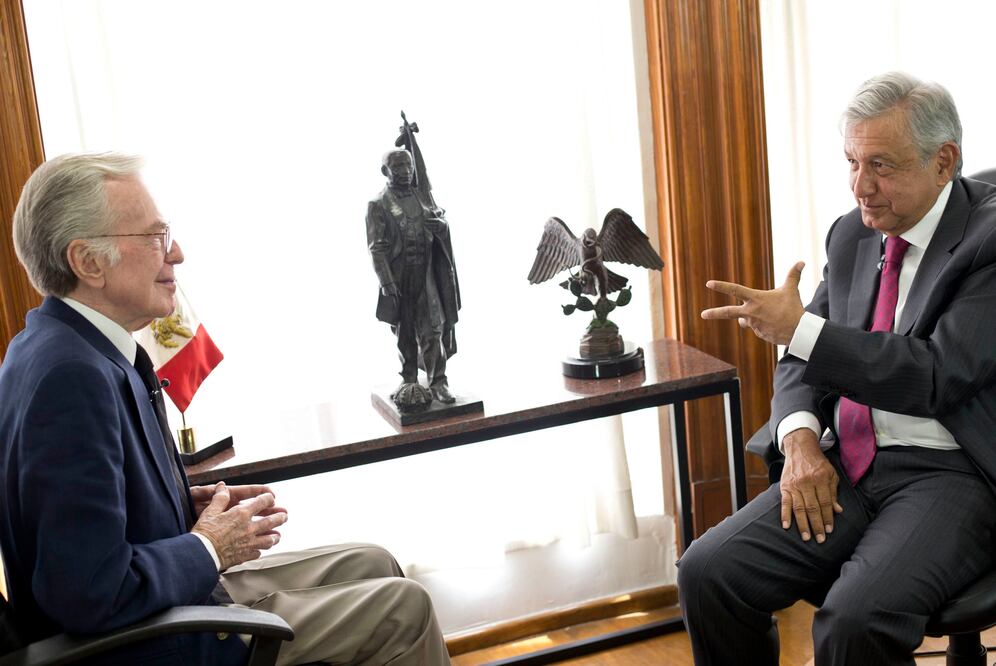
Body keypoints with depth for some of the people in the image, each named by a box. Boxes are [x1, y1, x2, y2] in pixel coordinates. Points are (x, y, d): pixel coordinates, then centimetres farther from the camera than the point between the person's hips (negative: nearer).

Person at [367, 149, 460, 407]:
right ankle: (408, 379, 21)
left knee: (432, 327, -4)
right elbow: (377, 248, -8)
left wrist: (440, 224, -10)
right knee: (404, 330, 8)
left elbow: (441, 224, 16)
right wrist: (387, 283, -16)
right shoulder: (378, 205, -4)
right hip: (398, 276, -2)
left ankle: (438, 382, -1)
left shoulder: (422, 197, 9)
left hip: (426, 273, 2)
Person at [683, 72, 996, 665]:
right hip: (848, 467, 6)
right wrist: (800, 438, -6)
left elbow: (936, 376, -20)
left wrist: (799, 327, -20)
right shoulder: (853, 235, 11)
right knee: (707, 573, -13)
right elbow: (804, 363, 15)